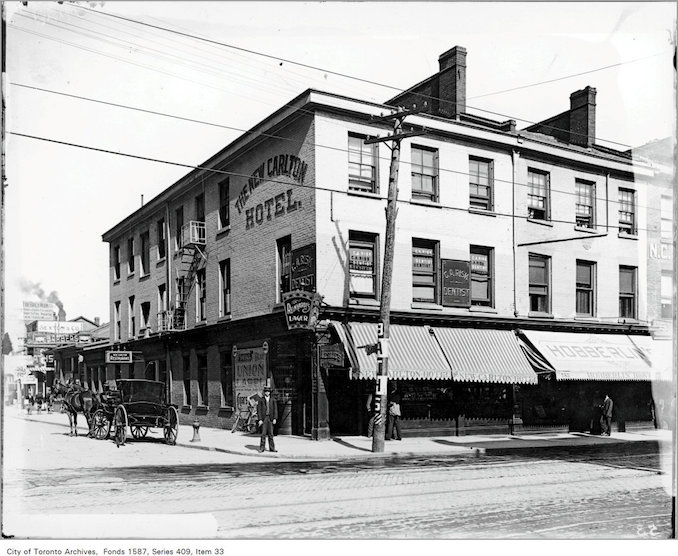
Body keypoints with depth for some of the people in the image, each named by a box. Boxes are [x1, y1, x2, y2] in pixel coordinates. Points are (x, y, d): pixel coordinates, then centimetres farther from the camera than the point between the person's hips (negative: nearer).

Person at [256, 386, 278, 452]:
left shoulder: (273, 400, 6)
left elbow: (275, 410, 5)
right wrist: (260, 419, -7)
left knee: (270, 434, 3)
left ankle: (272, 448, 7)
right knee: (263, 433, -3)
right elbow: (259, 410, 0)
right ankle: (262, 448, 5)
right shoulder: (261, 400, 2)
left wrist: (275, 418, -4)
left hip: (270, 418, 1)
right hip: (263, 418, -1)